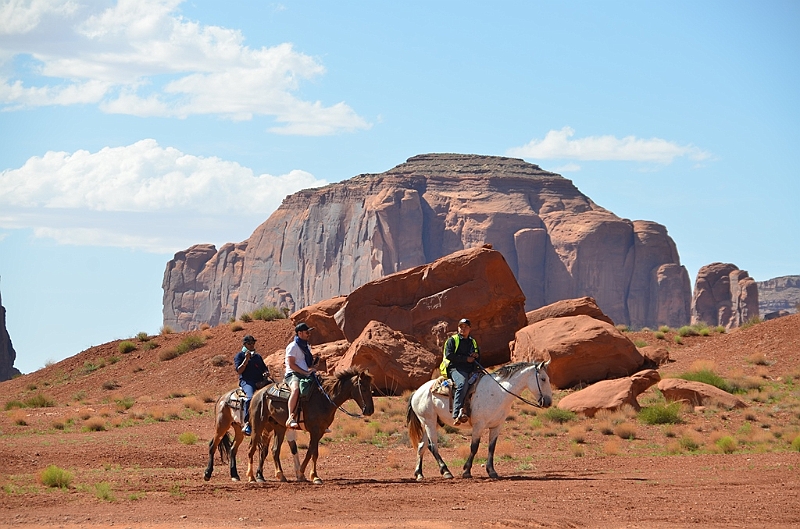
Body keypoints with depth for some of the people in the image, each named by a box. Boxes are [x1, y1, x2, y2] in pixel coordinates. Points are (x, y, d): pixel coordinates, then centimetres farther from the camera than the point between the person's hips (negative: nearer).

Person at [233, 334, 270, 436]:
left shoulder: (258, 356, 28)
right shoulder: (239, 356, 11)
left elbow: (265, 369, 29)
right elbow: (239, 370, -2)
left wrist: (266, 373, 6)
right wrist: (246, 359, -10)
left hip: (260, 381, 6)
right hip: (246, 381, -6)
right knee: (250, 397, -36)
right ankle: (247, 423, -39)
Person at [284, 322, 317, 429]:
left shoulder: (307, 346, 22)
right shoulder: (293, 346, -4)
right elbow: (291, 365, -13)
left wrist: (312, 369, 6)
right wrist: (306, 372, -18)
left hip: (306, 375, 9)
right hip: (293, 375, -9)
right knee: (296, 389, -39)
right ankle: (291, 418, -46)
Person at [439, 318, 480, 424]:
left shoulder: (473, 342, 27)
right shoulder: (452, 340, 9)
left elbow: (478, 359, 32)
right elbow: (449, 355, -6)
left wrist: (476, 356, 6)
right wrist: (466, 359, -9)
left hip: (471, 370, 7)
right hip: (455, 368, -7)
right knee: (463, 383, -36)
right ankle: (457, 414, -46)